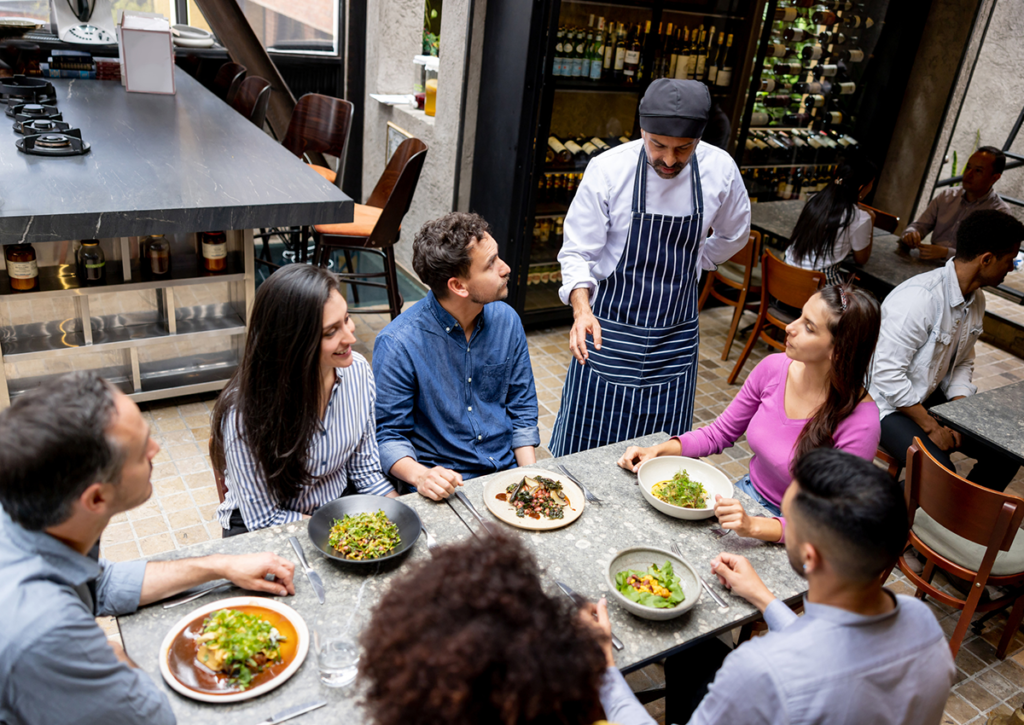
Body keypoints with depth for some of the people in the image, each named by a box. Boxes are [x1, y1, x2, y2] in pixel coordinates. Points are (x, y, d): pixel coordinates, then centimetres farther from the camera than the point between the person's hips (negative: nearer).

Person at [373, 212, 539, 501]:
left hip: (507, 469, 5)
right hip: (444, 483, -4)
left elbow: (522, 408, 9)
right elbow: (388, 434, -8)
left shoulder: (507, 320, 0)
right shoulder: (397, 344, -16)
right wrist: (420, 476, -28)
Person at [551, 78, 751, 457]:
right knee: (585, 446, 4)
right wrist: (581, 308, -27)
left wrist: (685, 267, 9)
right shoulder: (608, 169, -15)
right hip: (609, 329, -2)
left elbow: (733, 235, 15)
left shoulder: (720, 170, -6)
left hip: (675, 333, 3)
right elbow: (577, 253, -11)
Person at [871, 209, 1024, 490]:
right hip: (888, 403, -9)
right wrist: (931, 427, -18)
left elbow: (963, 363, 13)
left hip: (931, 396, 9)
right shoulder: (920, 298, -26)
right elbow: (888, 375, -27)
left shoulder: (976, 299, 4)